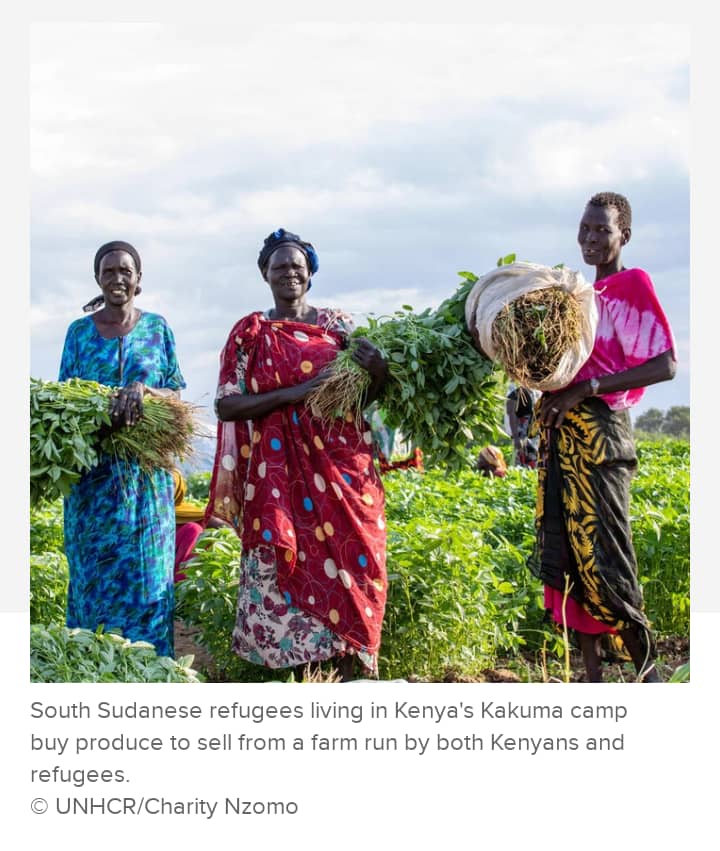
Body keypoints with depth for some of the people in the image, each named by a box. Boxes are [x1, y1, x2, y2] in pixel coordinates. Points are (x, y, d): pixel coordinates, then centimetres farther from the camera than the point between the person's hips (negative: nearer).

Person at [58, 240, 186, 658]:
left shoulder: (157, 327, 6)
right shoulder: (80, 331, 8)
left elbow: (175, 394, 4)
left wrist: (143, 390, -18)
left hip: (145, 471, 0)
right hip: (93, 471, 1)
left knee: (146, 571, 1)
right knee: (94, 570, 3)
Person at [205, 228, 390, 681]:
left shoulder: (338, 325, 9)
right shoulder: (250, 333, 5)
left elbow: (366, 397, 11)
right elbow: (227, 405, -3)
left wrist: (379, 374, -13)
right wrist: (292, 393, -14)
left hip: (342, 466, 1)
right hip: (278, 474, -1)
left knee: (347, 559, -1)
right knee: (288, 566, -2)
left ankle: (347, 668, 7)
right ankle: (300, 670, 9)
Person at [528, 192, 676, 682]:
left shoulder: (633, 284, -4)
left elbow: (665, 365, -14)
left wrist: (586, 387, -18)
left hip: (598, 430, -8)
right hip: (560, 434, 8)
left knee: (602, 553, -8)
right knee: (568, 553, 6)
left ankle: (648, 673, 7)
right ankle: (594, 675, 13)